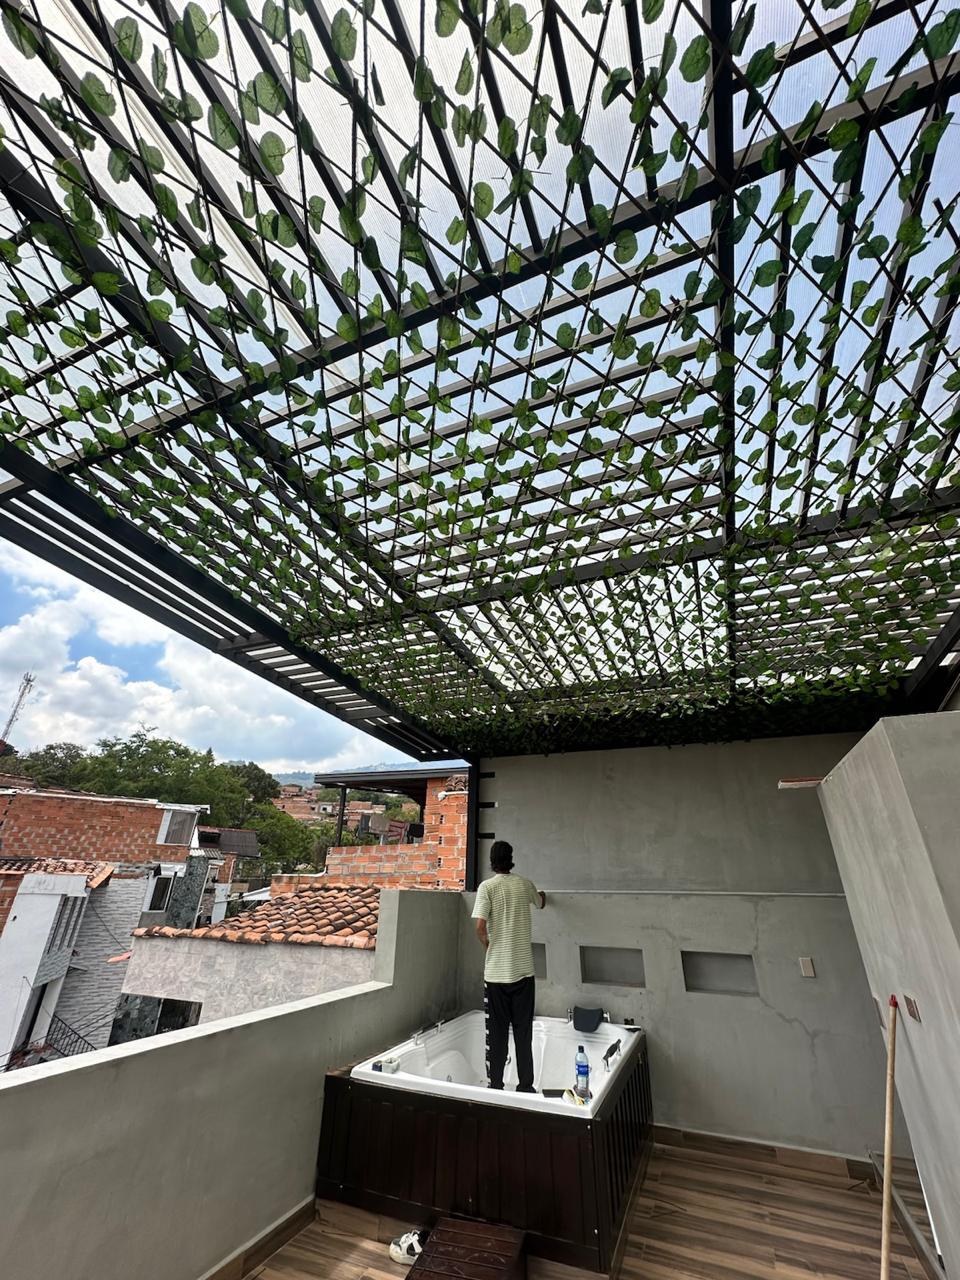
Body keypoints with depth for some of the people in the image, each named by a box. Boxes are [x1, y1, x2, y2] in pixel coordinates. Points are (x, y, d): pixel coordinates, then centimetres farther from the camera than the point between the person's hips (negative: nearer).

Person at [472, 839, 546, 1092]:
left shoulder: (487, 886, -10)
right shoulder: (525, 884, 1)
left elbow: (480, 927, -17)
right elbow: (541, 904, 22)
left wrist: (488, 944, 4)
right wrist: (543, 895, 45)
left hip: (496, 972, -2)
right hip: (524, 970, 3)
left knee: (496, 1032, 11)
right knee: (523, 1031, 14)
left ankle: (495, 1086, 19)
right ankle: (525, 1086, 22)